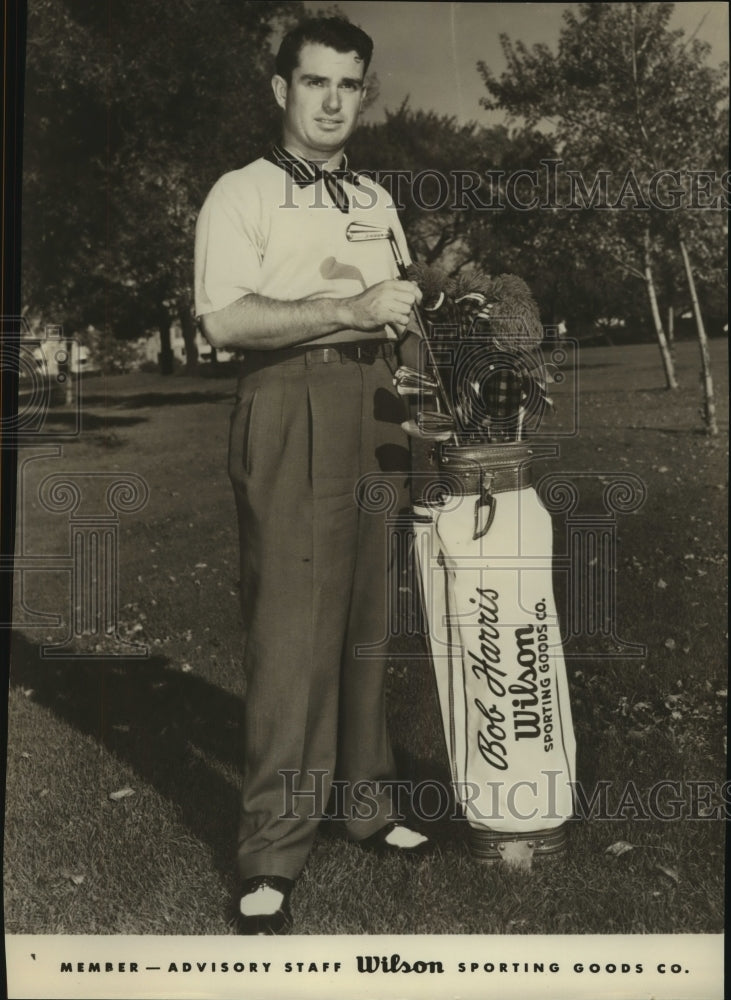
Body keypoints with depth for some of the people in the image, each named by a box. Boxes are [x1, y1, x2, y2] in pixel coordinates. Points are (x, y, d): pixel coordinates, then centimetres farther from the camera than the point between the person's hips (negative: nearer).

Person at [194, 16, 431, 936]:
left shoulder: (377, 202, 22)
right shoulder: (241, 194, 3)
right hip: (291, 409, -6)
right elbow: (224, 319, -12)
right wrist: (349, 310, -13)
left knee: (372, 619, 6)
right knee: (293, 628, -8)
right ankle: (270, 859, 3)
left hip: (376, 411, 6)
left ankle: (368, 802, 20)